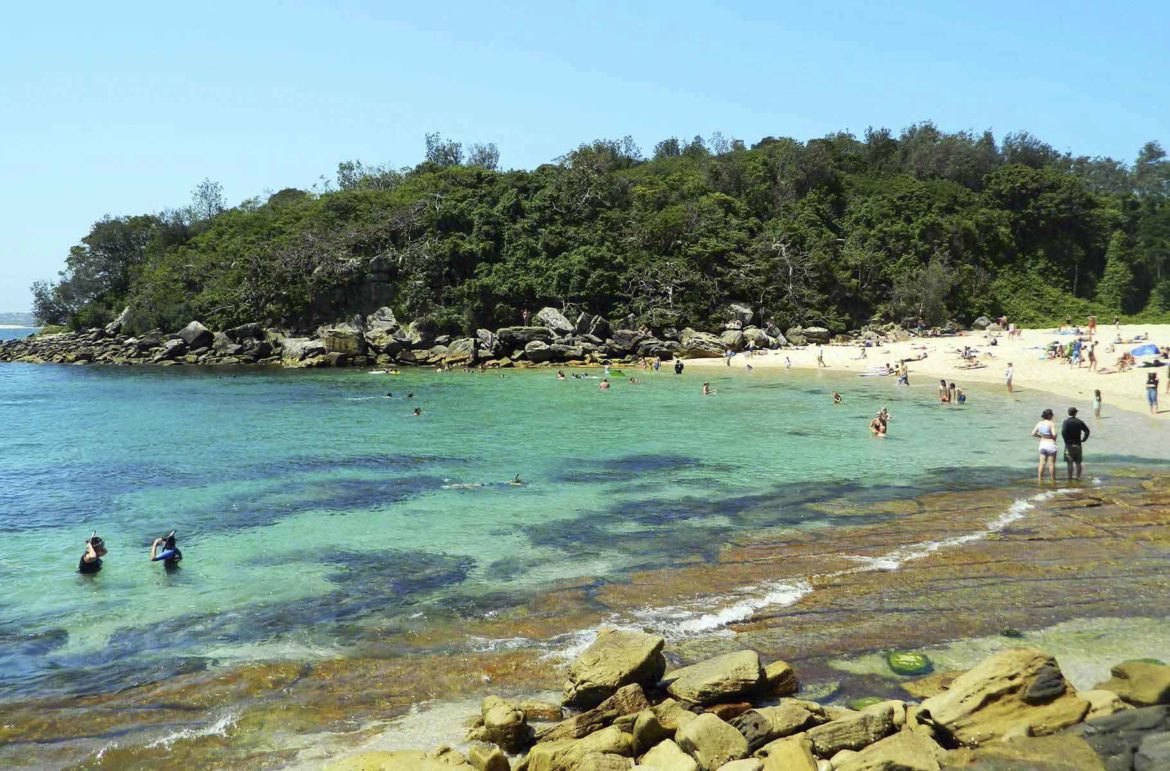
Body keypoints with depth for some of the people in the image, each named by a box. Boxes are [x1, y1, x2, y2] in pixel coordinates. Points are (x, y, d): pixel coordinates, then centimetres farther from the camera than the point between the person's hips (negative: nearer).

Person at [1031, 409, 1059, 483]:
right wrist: (1055, 438, 0)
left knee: (1042, 463, 7)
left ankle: (1039, 479, 7)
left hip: (1042, 444, 5)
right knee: (1051, 463, 3)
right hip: (1051, 444, -5)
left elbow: (1033, 433, 3)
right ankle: (1053, 481, 9)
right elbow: (1054, 434, -22)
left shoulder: (1040, 423, 3)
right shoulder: (1051, 423, -13)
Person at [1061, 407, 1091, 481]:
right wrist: (1083, 439, 8)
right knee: (1078, 462, 14)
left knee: (1070, 463, -2)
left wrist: (1066, 440, -12)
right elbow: (1087, 431, 4)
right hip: (1078, 444, 4)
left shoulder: (1066, 421, -10)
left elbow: (1063, 432, -23)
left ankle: (1070, 478, -1)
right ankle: (1078, 476, 20)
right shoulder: (1079, 421, 3)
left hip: (1069, 445, -4)